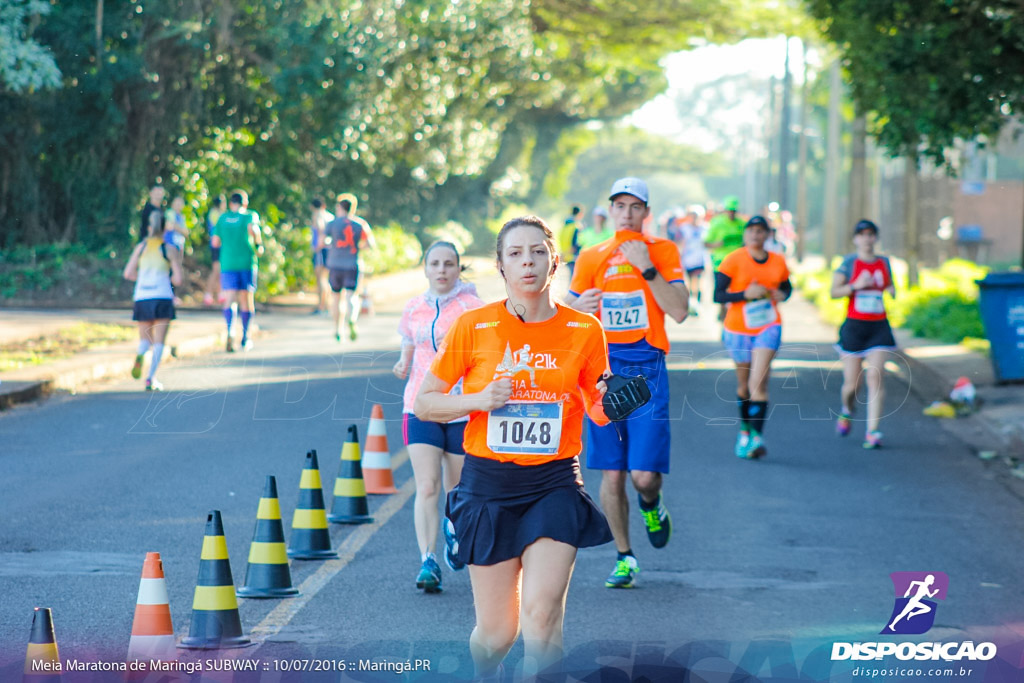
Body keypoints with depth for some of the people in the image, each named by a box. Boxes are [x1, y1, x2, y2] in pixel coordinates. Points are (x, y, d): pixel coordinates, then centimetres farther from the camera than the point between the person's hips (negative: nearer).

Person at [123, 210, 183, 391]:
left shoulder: (140, 247, 7)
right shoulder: (170, 250, 0)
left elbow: (128, 274, 2)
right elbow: (177, 279, -2)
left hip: (142, 298, 2)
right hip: (162, 298, -2)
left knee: (145, 339, 13)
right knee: (159, 341, 2)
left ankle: (140, 356, -22)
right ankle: (151, 378, -11)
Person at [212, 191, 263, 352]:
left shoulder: (223, 218, 10)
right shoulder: (250, 215, 1)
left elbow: (215, 242, 8)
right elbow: (252, 229, -20)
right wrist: (259, 245, -4)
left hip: (227, 263, 1)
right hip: (247, 262, -1)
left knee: (229, 299, -6)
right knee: (246, 300, 10)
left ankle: (230, 331, -32)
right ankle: (245, 339, 17)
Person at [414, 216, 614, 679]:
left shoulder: (583, 330, 0)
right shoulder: (473, 326, -2)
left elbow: (598, 411, 13)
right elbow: (423, 403, 4)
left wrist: (610, 403, -11)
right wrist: (479, 400, -14)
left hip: (555, 484, 0)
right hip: (487, 484, 0)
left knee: (542, 613, -20)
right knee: (497, 632, 5)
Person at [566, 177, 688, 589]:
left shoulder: (662, 251, 2)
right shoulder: (591, 258, 9)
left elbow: (679, 312, -9)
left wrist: (646, 268, -15)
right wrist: (579, 307, -10)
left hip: (647, 370, -2)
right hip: (604, 369, 2)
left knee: (644, 475, -9)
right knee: (611, 474, 2)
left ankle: (651, 503, 27)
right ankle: (624, 558, 16)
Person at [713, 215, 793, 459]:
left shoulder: (778, 262, 3)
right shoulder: (733, 260, -8)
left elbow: (786, 287, 20)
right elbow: (718, 295, -11)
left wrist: (782, 294, -3)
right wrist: (746, 294, -23)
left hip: (768, 328, 0)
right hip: (738, 329, 0)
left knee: (758, 382, -16)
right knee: (744, 383, 12)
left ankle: (757, 436, -19)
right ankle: (744, 430, 34)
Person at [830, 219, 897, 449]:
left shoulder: (884, 262, 10)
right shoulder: (849, 262, -1)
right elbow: (834, 292, -4)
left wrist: (892, 292, 2)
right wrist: (855, 285, -19)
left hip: (879, 327, 2)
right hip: (854, 326, -2)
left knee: (876, 376, -13)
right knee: (852, 383, 2)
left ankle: (872, 431, -12)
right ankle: (846, 411, 37)